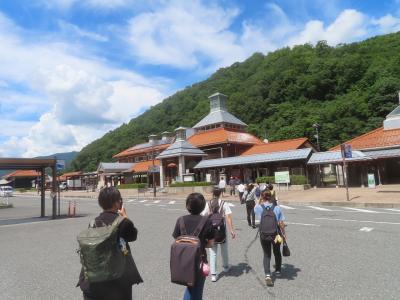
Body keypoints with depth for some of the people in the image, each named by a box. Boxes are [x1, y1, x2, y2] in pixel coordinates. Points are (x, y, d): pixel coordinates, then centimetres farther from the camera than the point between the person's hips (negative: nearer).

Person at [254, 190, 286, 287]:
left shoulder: (259, 208, -9)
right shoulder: (277, 208, -9)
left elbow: (255, 208, 18)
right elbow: (281, 223, -6)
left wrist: (260, 200, 16)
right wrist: (284, 233, 7)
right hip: (276, 234, 1)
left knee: (266, 255, 10)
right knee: (277, 252, 23)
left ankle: (268, 275, -5)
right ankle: (278, 270, 42)